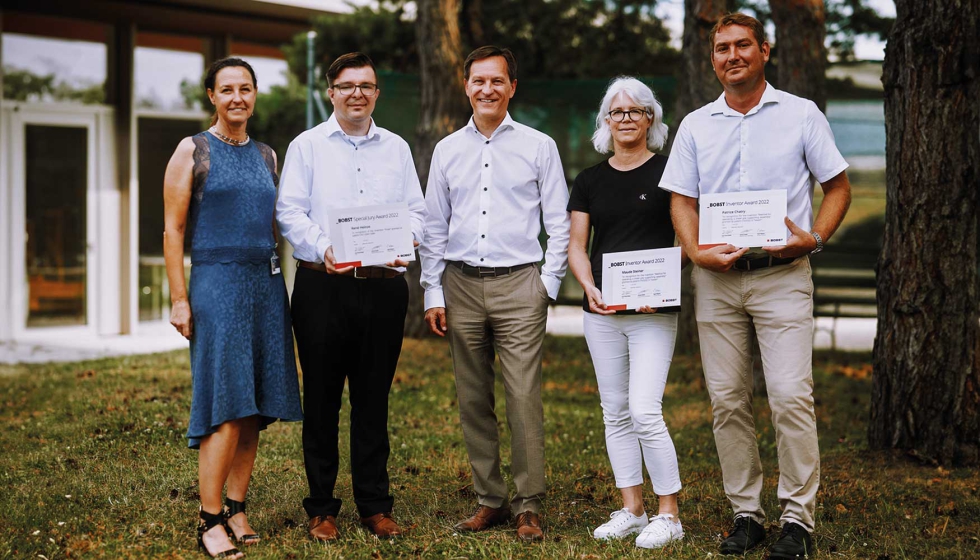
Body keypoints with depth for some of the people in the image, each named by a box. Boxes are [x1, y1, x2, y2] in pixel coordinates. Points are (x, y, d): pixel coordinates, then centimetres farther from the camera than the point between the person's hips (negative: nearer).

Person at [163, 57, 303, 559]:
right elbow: (173, 230, -3)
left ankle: (237, 508, 12)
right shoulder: (192, 151, 1)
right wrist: (179, 299, -10)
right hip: (217, 282, -5)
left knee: (255, 407, 4)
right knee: (226, 408, -10)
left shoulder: (266, 156, 16)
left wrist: (280, 281, 11)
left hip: (267, 284, 5)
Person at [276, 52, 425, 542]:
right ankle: (321, 508, 10)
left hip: (384, 285, 2)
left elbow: (416, 211, 12)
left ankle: (374, 505, 15)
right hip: (322, 286, -2)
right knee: (322, 399, 2)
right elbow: (290, 212, -2)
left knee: (373, 399, 7)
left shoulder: (396, 148, 15)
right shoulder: (307, 146, 6)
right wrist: (323, 249, -18)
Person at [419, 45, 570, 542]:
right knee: (473, 400, 5)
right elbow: (433, 227, 13)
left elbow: (559, 224, 6)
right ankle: (489, 500, 15)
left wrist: (549, 285, -2)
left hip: (518, 283, -3)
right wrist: (433, 293, 7)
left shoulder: (538, 146, 5)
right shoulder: (447, 150, 12)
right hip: (461, 285, 3)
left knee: (524, 398, -8)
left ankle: (529, 506, 0)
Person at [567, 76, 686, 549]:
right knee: (615, 413, 8)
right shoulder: (589, 181, 10)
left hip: (653, 311, -5)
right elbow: (576, 246, 10)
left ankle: (668, 515, -1)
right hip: (602, 312, 5)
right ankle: (631, 510, 18)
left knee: (644, 411, -12)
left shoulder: (668, 171, -1)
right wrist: (588, 287, -9)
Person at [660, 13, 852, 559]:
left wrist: (814, 237, -10)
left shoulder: (802, 115, 5)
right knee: (728, 400, 4)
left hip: (782, 274, -3)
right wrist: (698, 251, -7)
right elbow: (681, 200, 11)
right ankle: (746, 513, 14)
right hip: (716, 280, 3)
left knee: (791, 396, -11)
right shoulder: (695, 125, 12)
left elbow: (838, 187, 7)